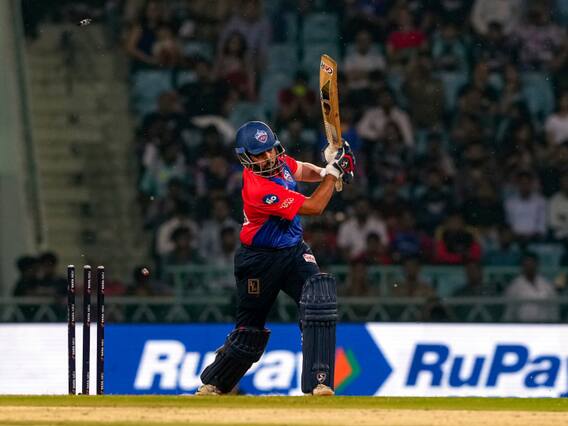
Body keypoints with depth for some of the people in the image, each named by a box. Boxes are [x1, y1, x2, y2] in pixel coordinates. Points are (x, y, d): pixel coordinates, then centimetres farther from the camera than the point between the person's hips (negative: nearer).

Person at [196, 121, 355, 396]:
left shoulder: (279, 161, -6)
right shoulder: (259, 188, -31)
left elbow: (300, 171, 19)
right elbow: (314, 207, -27)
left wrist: (326, 171, -1)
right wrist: (333, 172, -19)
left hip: (294, 252, 6)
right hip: (260, 260, -6)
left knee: (319, 301, -20)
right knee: (249, 333, 8)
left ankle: (318, 383, -22)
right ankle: (213, 384, 34)